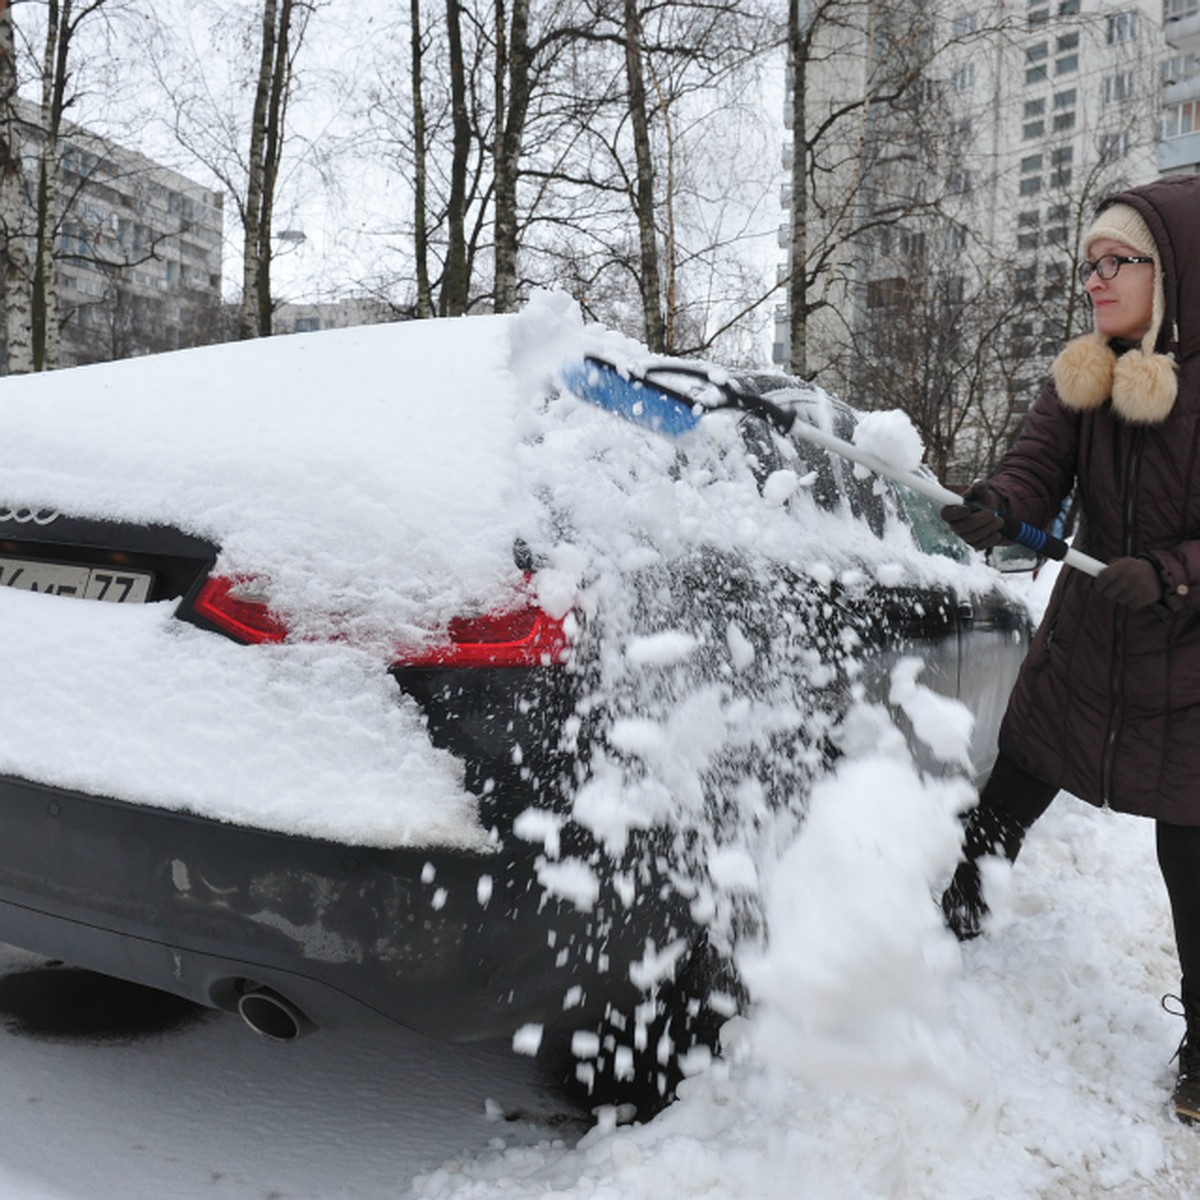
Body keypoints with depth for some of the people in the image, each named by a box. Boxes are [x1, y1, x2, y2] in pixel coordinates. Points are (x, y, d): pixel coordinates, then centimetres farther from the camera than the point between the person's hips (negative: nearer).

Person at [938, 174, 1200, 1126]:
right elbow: (1036, 468, -11)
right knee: (1005, 802, 13)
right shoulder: (1083, 379, 1)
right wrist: (992, 511, -31)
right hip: (1081, 651, 4)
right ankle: (955, 917, 39)